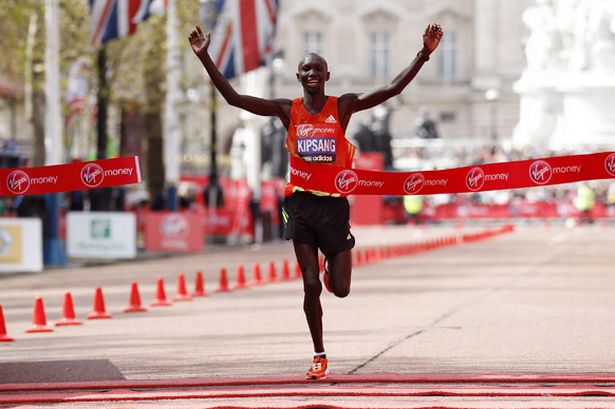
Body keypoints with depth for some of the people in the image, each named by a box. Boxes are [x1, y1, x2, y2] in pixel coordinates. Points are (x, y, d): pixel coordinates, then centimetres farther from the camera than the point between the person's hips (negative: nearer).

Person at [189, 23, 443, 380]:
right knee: (311, 286, -1)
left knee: (341, 289, 3)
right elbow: (234, 97, -3)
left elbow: (392, 90, -9)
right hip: (301, 203, 0)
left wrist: (425, 54, -18)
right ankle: (319, 356, 12)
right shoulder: (288, 110, 1)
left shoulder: (343, 107, -2)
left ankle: (333, 263, 40)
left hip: (334, 203, 0)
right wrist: (205, 57, -10)